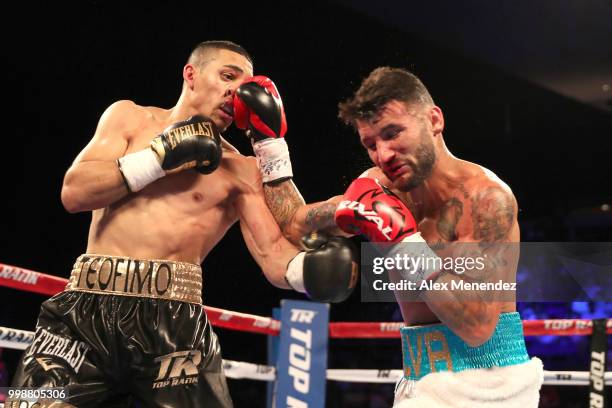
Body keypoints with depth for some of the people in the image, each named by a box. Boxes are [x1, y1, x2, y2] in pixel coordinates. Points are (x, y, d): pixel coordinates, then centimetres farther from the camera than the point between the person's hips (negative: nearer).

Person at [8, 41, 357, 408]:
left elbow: (273, 254, 1)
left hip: (174, 321, 0)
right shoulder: (130, 118, 14)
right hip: (87, 308, 0)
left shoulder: (240, 171, 11)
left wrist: (307, 269, -22)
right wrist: (160, 156, -3)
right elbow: (74, 193, 2)